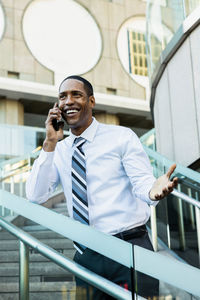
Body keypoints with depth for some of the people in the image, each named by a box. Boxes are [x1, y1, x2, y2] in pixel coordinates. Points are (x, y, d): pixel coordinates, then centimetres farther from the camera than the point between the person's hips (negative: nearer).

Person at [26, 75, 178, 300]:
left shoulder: (122, 137, -2)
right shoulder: (59, 151, 9)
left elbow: (142, 182, -12)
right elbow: (35, 196, -1)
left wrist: (154, 190, -36)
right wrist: (50, 143, -8)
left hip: (128, 249, -3)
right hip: (85, 255, 4)